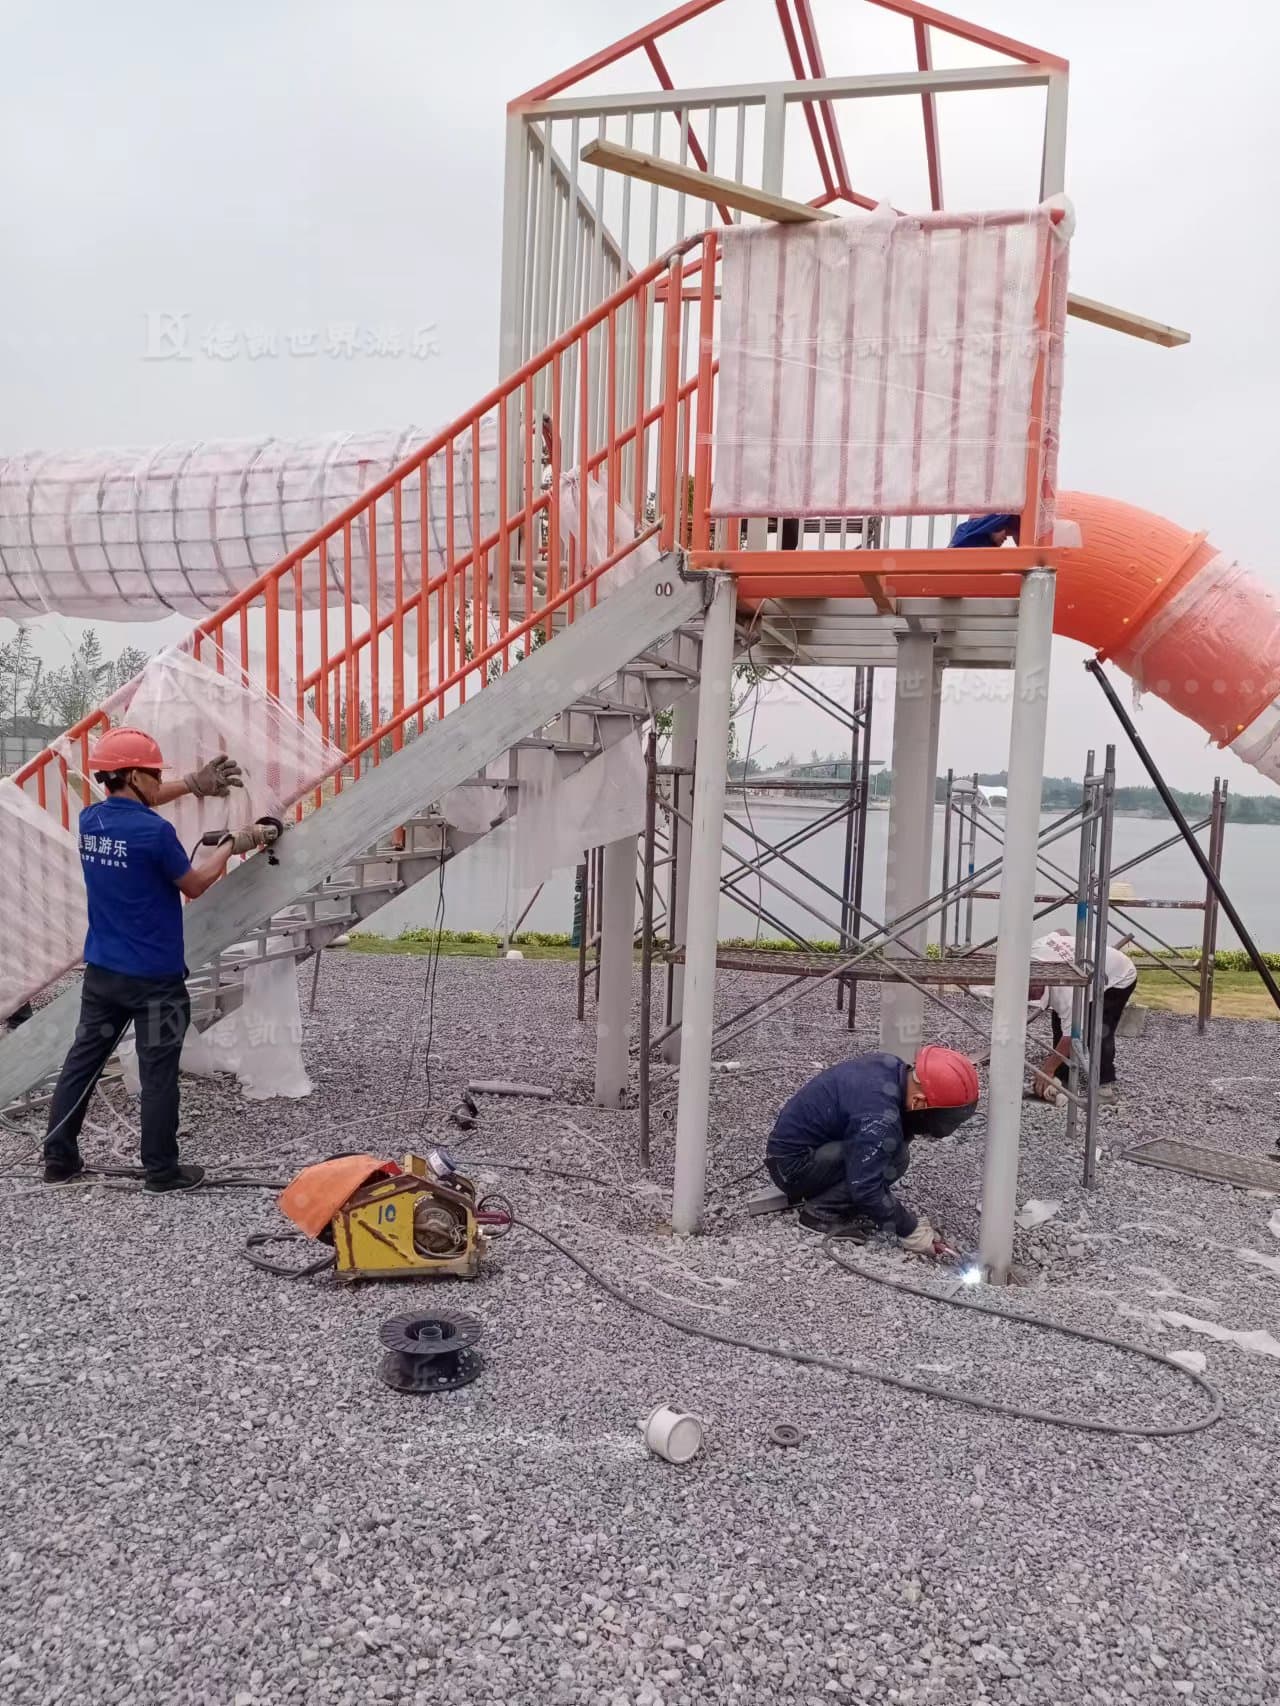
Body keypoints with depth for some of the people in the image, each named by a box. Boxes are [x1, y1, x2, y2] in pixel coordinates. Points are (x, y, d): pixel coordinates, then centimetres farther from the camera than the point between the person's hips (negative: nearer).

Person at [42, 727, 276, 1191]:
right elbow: (195, 885, -7)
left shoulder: (90, 819, 1)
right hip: (154, 977, -7)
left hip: (101, 970, 7)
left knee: (82, 1060, 16)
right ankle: (162, 1171, 13)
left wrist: (193, 784, 19)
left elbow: (131, 805, 23)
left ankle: (59, 1160, 25)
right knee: (158, 1075, 3)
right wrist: (232, 845, 6)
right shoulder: (156, 833, -21)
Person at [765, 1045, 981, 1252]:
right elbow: (865, 1188, -29)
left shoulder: (893, 1067, -5)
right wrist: (910, 1230, -17)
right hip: (792, 1166, -9)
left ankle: (822, 1191, 7)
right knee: (893, 1159, -21)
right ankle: (820, 1211, -9)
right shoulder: (879, 1116, -32)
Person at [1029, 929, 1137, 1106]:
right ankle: (1061, 1077, 5)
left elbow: (1071, 1035, -37)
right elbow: (1061, 932, -2)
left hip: (1120, 977, -9)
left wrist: (1046, 1070, -33)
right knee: (1059, 1019, -1)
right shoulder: (1036, 949, -24)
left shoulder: (1064, 989, -42)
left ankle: (1106, 1086, -14)